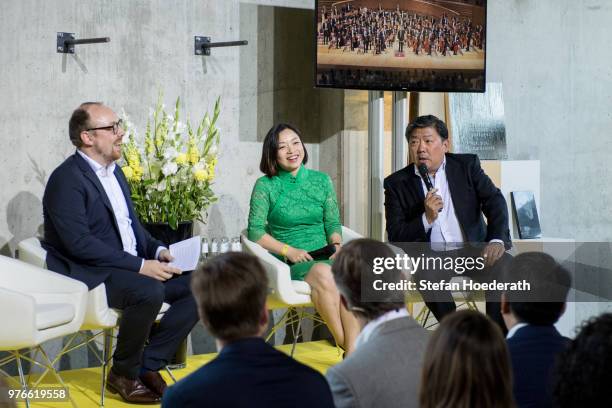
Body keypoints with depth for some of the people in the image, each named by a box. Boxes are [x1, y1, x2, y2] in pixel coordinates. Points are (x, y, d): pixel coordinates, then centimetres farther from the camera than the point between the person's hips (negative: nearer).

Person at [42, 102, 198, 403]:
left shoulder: (113, 170, 15)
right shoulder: (67, 179, -14)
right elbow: (79, 242, -23)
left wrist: (157, 251, 2)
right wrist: (139, 265, -24)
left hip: (133, 266, 9)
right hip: (90, 274, -9)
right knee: (149, 292, -34)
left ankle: (147, 365, -2)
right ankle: (124, 374, -11)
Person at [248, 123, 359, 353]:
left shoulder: (322, 181, 14)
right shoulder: (265, 186, 3)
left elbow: (333, 223, 15)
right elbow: (255, 232, -2)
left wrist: (337, 244, -6)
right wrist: (288, 250, -13)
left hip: (324, 257, 3)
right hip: (288, 264, -3)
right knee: (322, 272, -37)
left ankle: (353, 350, -39)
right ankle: (344, 343, -25)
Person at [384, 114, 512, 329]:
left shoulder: (467, 165, 6)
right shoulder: (397, 183, 3)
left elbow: (495, 201, -3)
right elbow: (395, 237, -3)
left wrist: (497, 240, -21)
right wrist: (426, 218, -21)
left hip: (473, 248, 2)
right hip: (430, 255, -1)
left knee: (504, 265, -27)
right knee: (427, 273, -34)